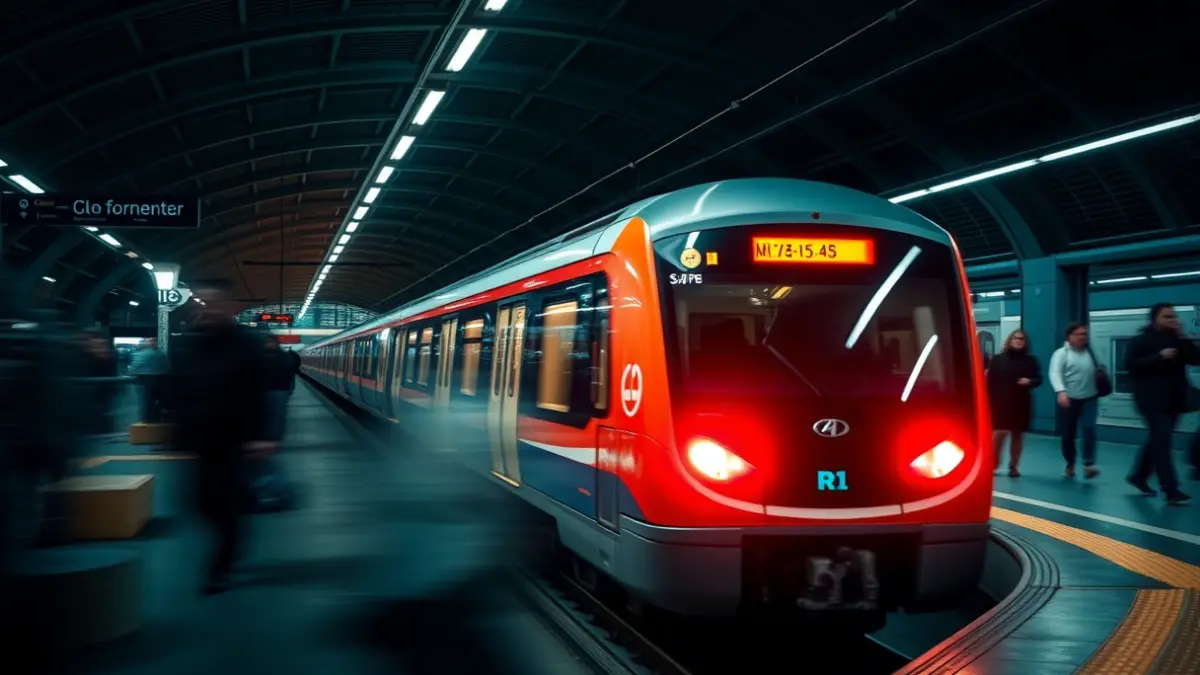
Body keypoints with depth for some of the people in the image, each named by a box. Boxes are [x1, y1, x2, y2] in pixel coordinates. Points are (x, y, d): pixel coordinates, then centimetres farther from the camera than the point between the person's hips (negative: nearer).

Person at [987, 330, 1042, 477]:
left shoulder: (1030, 360, 6)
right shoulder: (998, 359, 1)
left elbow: (1038, 379, 6)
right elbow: (990, 381, -1)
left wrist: (1030, 382, -17)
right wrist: (989, 399, -7)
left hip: (1021, 403, 2)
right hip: (1000, 402, -2)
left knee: (1017, 434, 8)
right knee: (1000, 432, -10)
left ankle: (1013, 466, 19)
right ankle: (993, 464, 7)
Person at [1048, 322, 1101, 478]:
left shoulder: (1089, 351, 9)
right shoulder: (1062, 353, -6)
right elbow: (1055, 374, -20)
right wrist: (1061, 391, -34)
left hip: (1090, 398, 2)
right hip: (1070, 399, -2)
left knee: (1089, 429, -14)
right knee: (1068, 433, 7)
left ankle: (1089, 464, -20)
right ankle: (1070, 464, 23)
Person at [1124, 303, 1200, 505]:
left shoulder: (1177, 340, 13)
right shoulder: (1140, 341, -4)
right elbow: (1130, 364, -15)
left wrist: (1183, 338, -7)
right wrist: (1159, 357, -21)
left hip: (1173, 400, 7)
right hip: (1152, 400, -7)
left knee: (1157, 440, 14)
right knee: (1162, 441, -12)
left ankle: (1138, 476, 30)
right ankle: (1170, 490, -15)